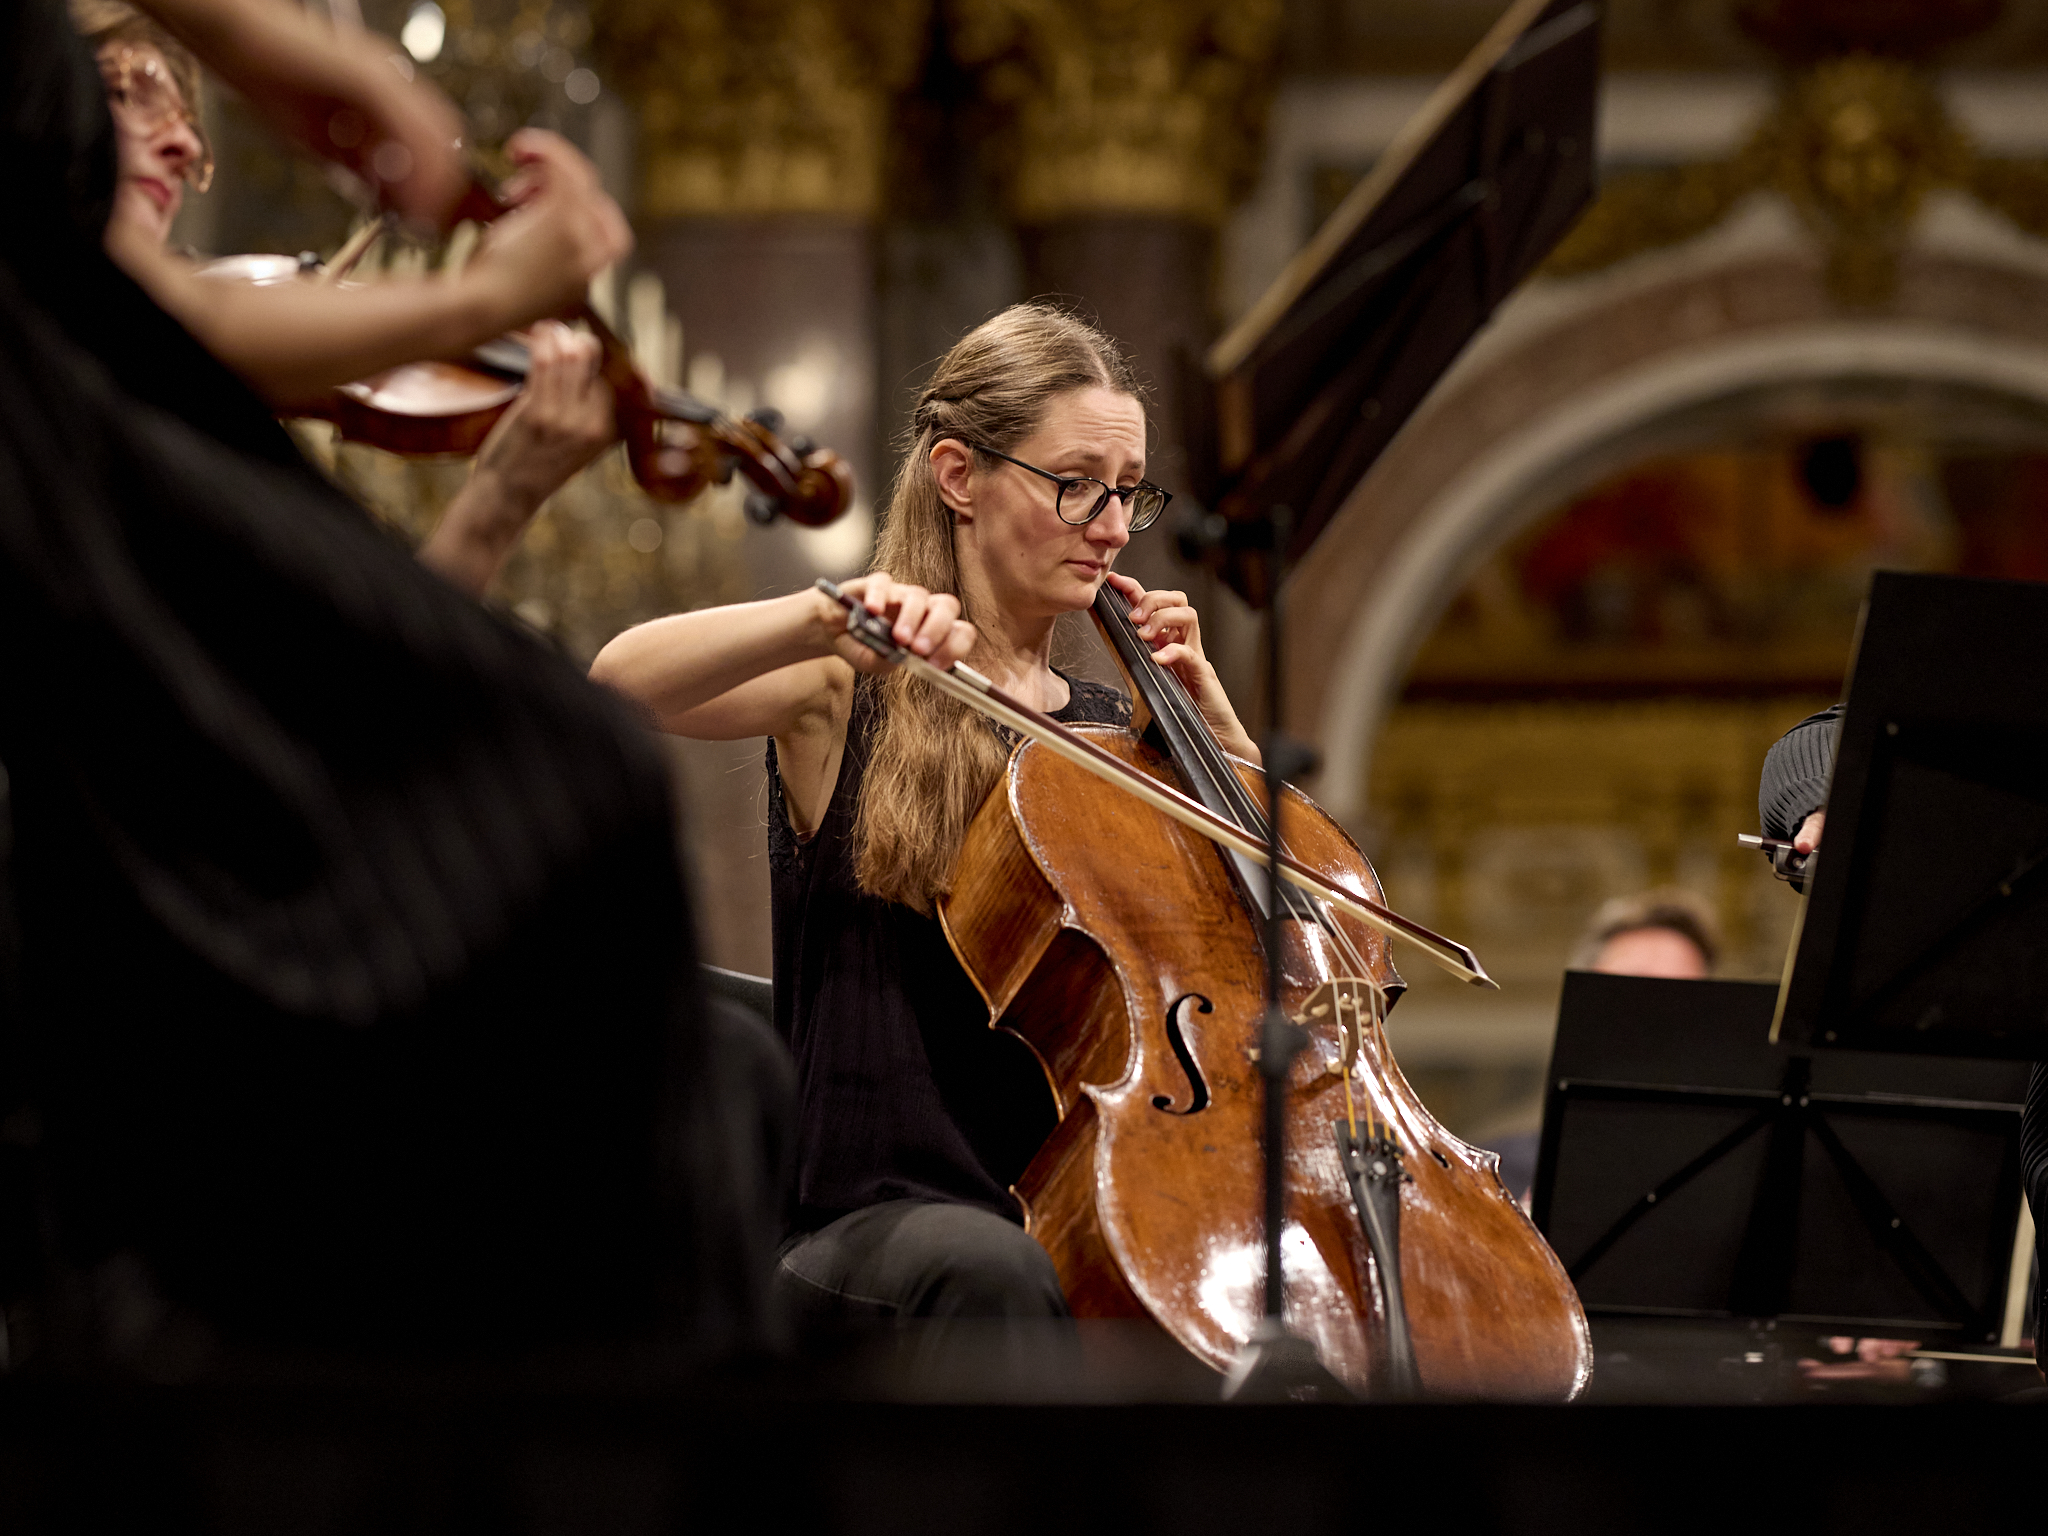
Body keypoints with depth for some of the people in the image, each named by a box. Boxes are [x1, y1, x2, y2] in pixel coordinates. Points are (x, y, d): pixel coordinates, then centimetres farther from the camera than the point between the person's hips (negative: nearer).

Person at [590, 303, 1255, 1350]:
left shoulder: (1113, 734, 20)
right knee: (992, 1267, -41)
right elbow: (622, 680, -16)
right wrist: (828, 619, -30)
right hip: (878, 1215, -4)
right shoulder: (853, 694, 4)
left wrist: (1209, 717, 9)